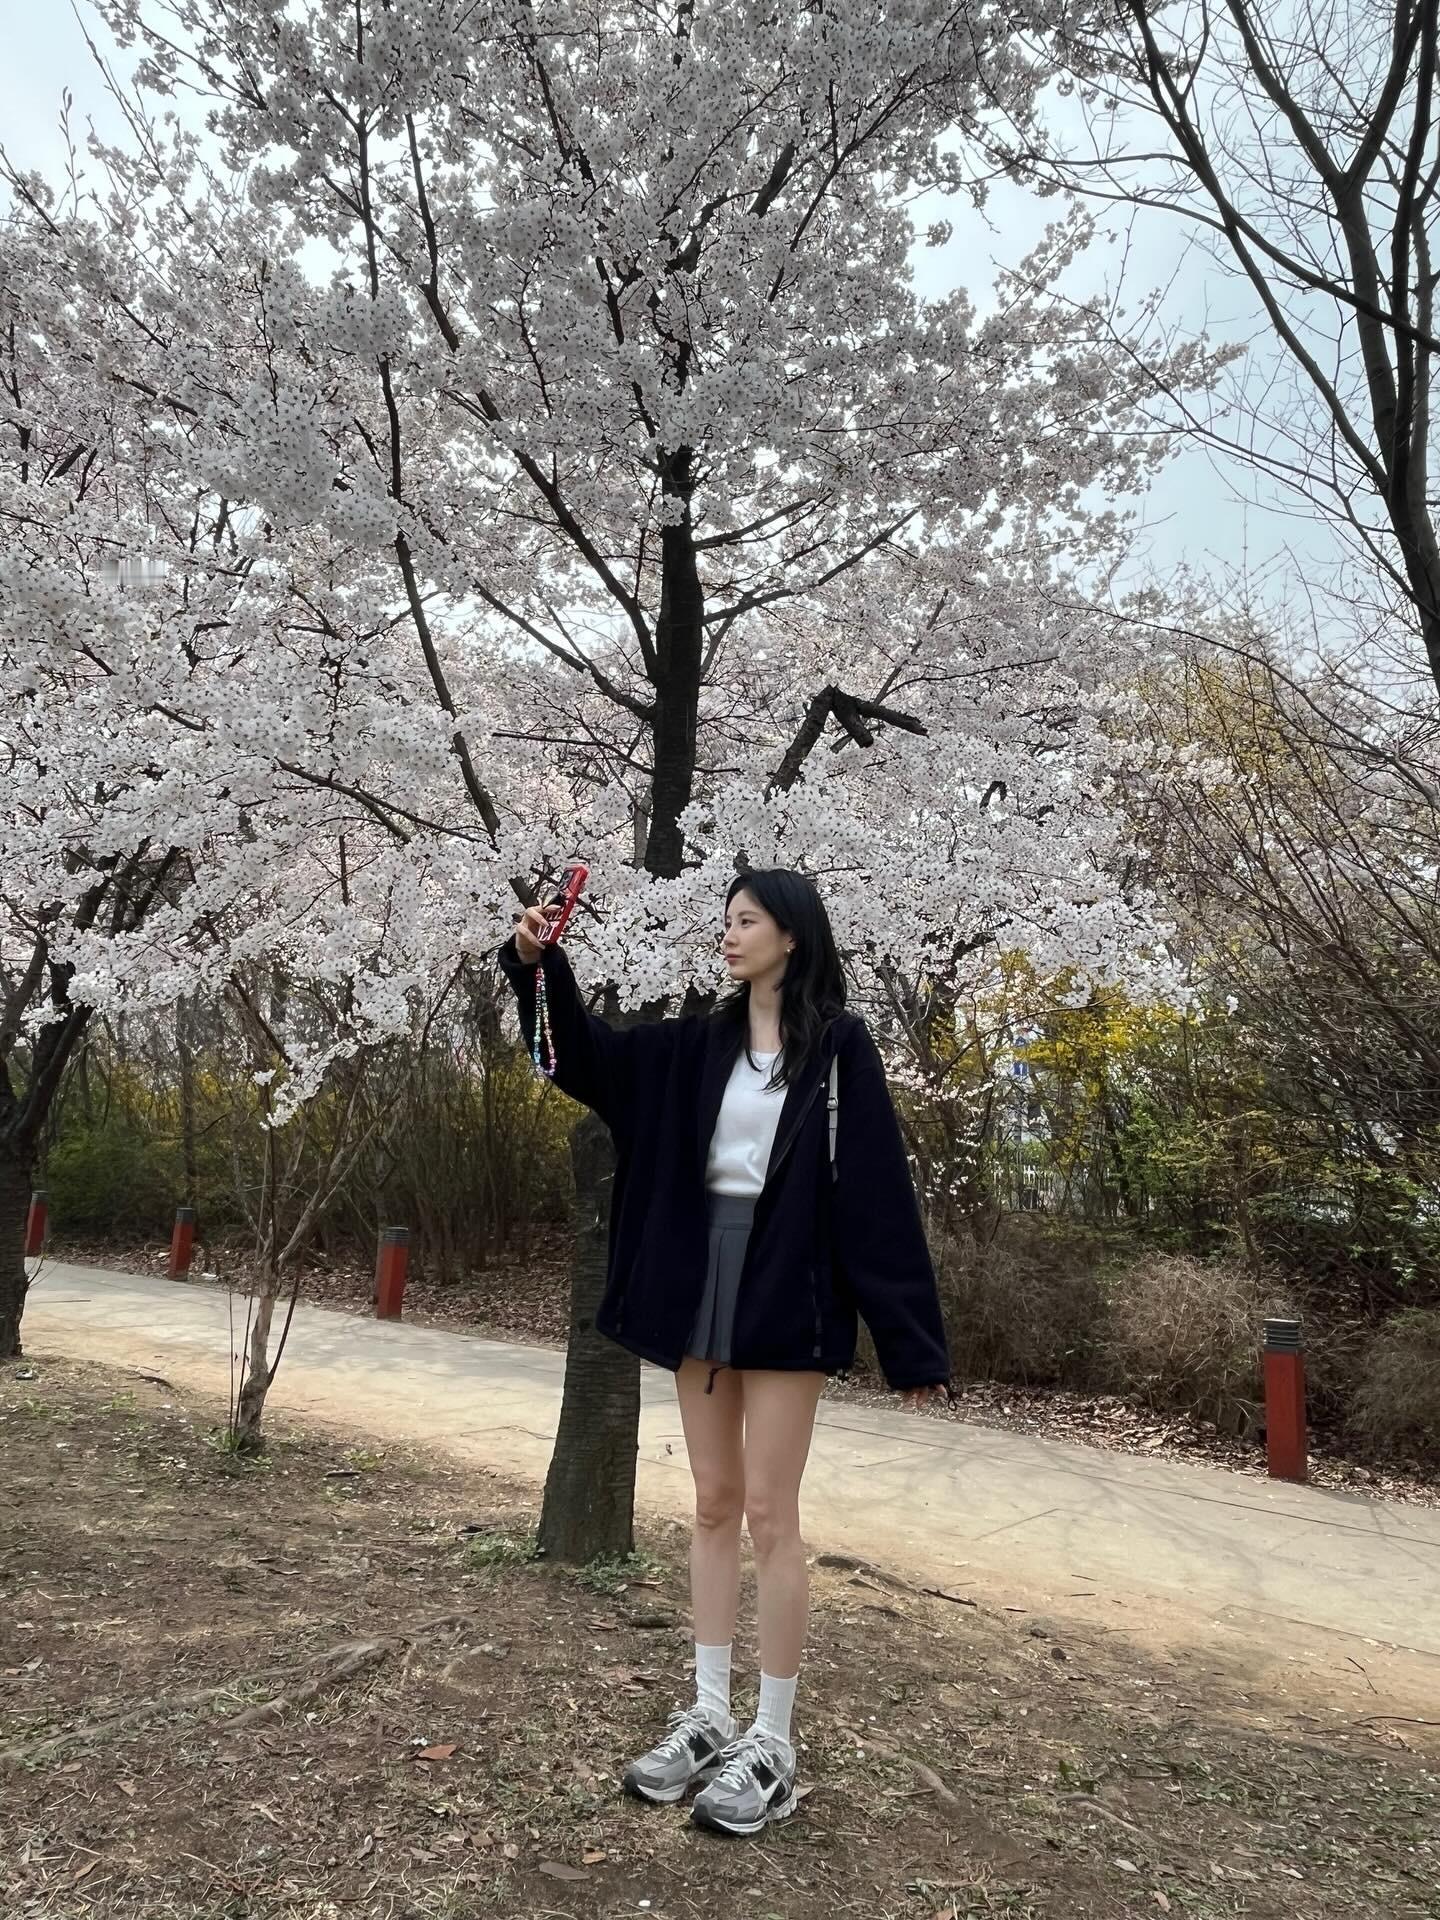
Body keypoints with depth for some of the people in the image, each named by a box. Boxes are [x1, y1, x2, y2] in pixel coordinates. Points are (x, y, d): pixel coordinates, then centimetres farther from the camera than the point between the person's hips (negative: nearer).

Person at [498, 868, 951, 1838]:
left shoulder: (838, 1046, -7)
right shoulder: (701, 1045, 9)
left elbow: (878, 1189, -9)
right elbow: (590, 1055, 4)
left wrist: (912, 1342, -11)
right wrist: (539, 964, -13)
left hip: (786, 1287, -5)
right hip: (701, 1282, 6)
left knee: (769, 1510, 0)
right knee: (714, 1504, 13)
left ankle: (774, 1746, 14)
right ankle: (710, 1718, 26)